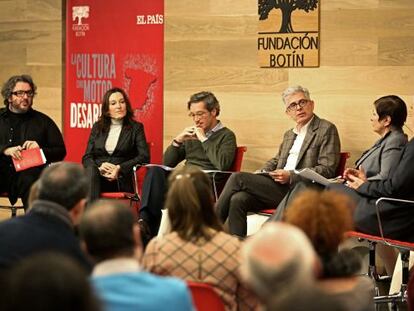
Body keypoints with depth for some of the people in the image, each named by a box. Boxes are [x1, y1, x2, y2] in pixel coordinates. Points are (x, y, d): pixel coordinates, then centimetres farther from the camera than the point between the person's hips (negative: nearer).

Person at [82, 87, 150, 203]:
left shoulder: (136, 128, 12)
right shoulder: (97, 127, 21)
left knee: (91, 172, -34)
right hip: (97, 175, 3)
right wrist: (99, 166, -10)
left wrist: (119, 169, -14)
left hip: (121, 181, -3)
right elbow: (87, 157, 14)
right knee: (91, 170, -35)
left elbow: (144, 157, 0)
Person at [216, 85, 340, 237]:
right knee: (238, 199, -22)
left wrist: (290, 176, -16)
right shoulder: (289, 134, 25)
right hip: (279, 187, 7)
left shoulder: (327, 129, 0)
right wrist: (261, 173, 9)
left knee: (238, 178, -17)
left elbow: (327, 170, -8)